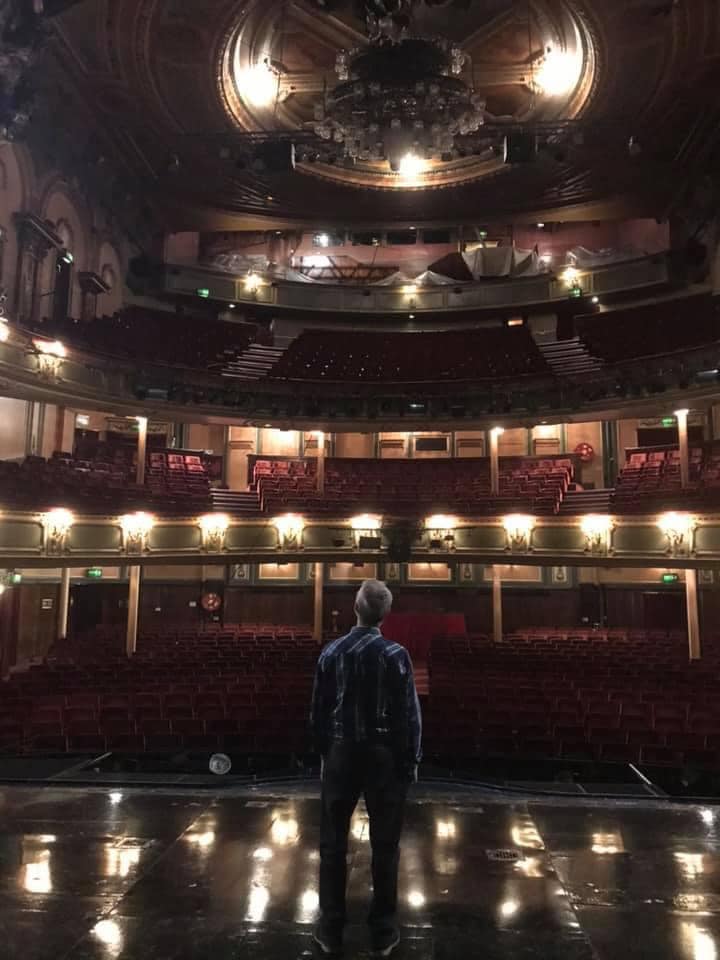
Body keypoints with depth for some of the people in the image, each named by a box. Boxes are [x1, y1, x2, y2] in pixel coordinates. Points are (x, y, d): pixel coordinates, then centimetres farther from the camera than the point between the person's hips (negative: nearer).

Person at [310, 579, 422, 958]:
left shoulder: (331, 653, -5)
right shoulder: (396, 655, -14)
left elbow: (319, 710, 0)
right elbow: (409, 714, -11)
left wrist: (324, 753, 12)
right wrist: (410, 761, 1)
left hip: (341, 754, 2)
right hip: (385, 756, -2)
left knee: (333, 843, 14)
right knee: (385, 845, 11)